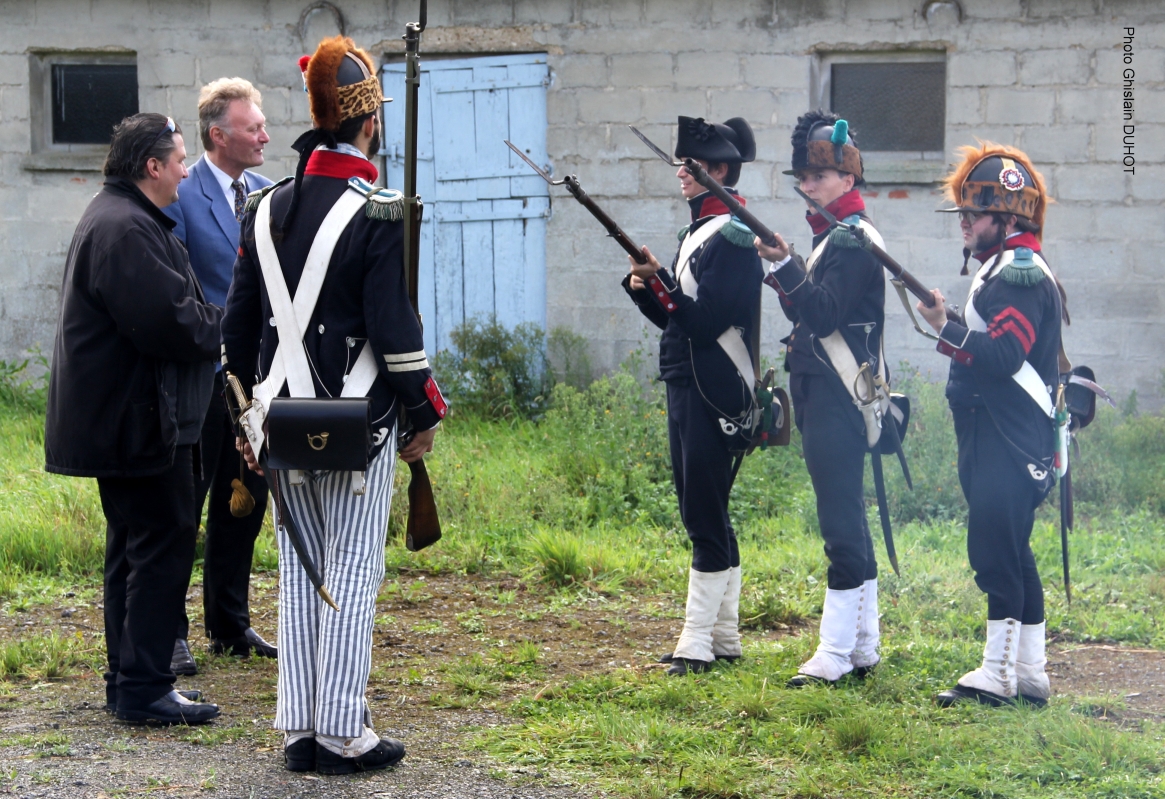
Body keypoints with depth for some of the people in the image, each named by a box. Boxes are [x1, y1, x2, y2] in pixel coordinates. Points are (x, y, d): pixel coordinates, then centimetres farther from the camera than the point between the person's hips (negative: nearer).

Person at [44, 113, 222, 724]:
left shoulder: (119, 218, 17)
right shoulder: (124, 229, -20)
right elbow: (170, 324, -24)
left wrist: (208, 318, 3)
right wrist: (226, 326, -8)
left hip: (117, 417, 12)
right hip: (138, 421, -12)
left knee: (133, 546, 16)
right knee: (163, 544, -8)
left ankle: (126, 681, 23)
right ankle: (143, 689, -5)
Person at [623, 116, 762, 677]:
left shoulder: (732, 237, -12)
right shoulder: (696, 232, 17)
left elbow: (706, 320, -19)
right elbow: (676, 317, 18)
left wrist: (660, 283, -18)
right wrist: (645, 287, 1)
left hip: (713, 393, -10)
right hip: (685, 388, 10)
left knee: (706, 517, -8)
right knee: (707, 515, 12)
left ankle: (696, 641, -6)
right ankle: (724, 638, 19)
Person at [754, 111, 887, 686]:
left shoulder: (854, 238, -12)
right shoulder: (833, 234, 18)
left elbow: (825, 315, -21)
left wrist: (785, 266, -28)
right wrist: (785, 276, 7)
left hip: (840, 401, -11)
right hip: (827, 399, 11)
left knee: (841, 523, -9)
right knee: (847, 521, 13)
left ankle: (835, 654, -7)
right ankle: (862, 645, 19)